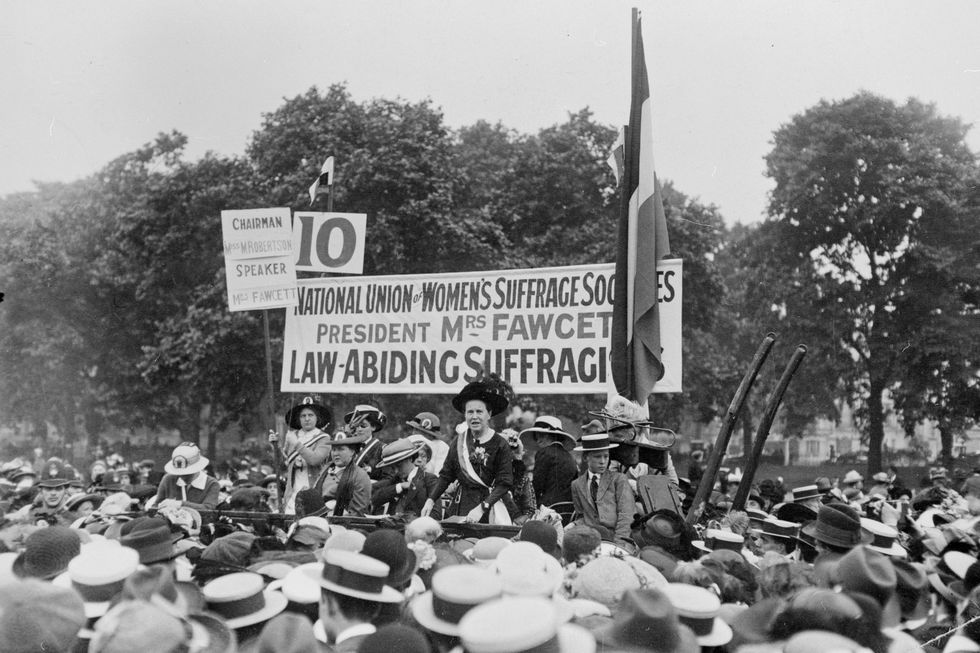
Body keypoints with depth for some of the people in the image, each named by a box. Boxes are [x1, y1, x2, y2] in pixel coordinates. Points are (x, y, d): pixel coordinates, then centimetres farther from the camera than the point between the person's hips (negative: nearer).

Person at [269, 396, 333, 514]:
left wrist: (297, 444, -12)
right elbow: (283, 461, 18)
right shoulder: (291, 435, 14)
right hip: (293, 491, 3)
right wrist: (276, 445, 5)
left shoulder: (324, 438, 1)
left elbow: (314, 460, -15)